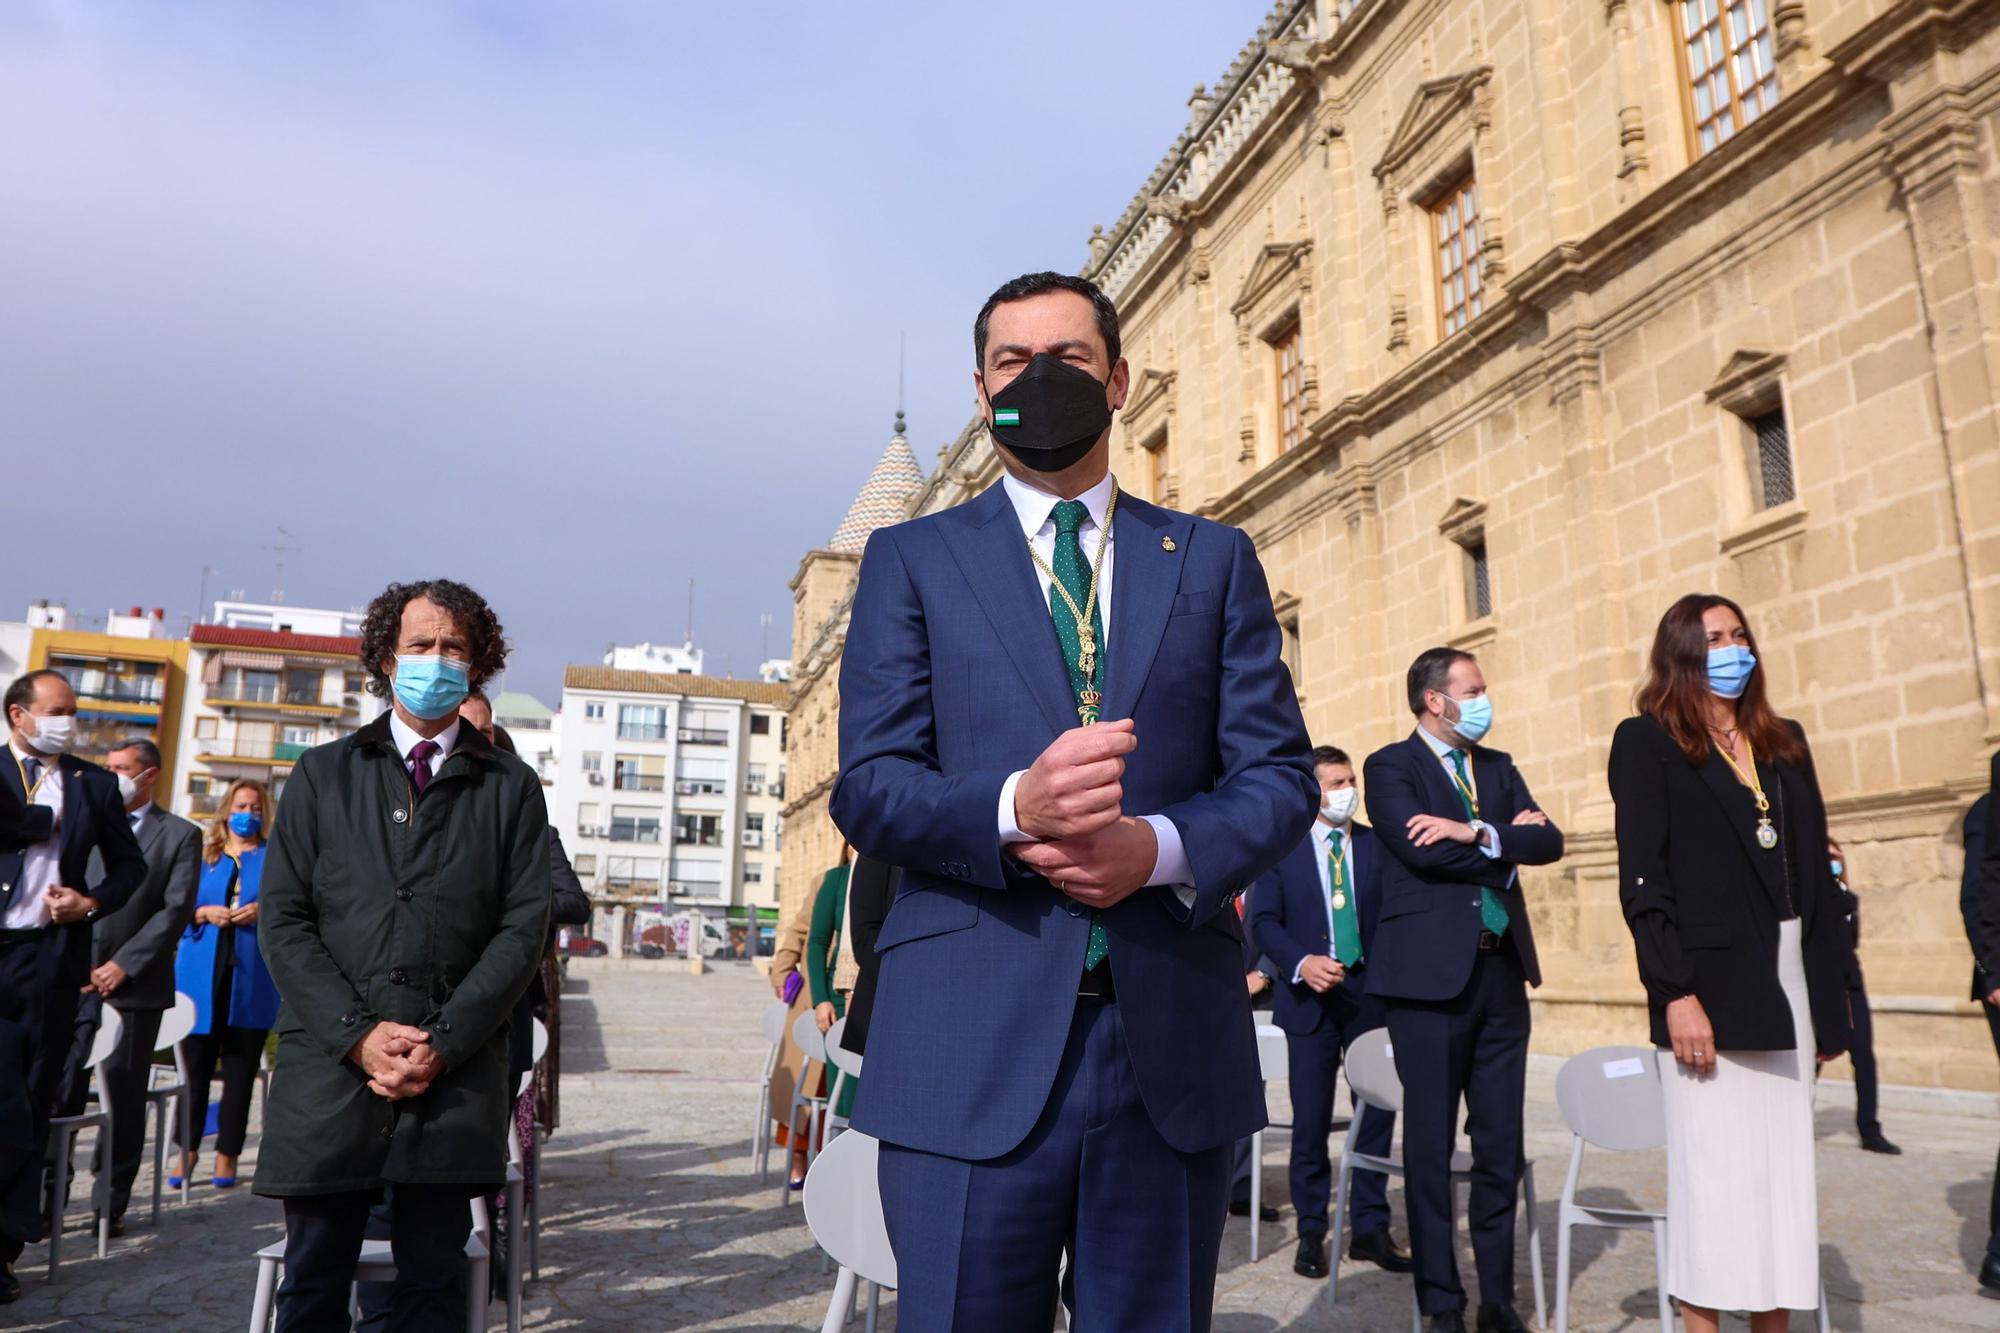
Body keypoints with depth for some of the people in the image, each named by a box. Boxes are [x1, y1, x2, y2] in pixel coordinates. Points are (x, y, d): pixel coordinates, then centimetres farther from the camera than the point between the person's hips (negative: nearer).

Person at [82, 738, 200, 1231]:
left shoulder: (181, 835, 3)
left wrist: (123, 964, -10)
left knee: (125, 1095, 3)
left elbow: (176, 911, -4)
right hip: (77, 981, 3)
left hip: (135, 986, -2)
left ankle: (112, 1203, 13)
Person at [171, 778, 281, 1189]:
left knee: (240, 1069, 2)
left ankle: (227, 1156, 8)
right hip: (203, 973, 1)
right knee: (196, 1064, 2)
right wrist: (203, 913, -9)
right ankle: (186, 1151, 13)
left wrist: (264, 911, -14)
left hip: (252, 976, -1)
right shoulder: (203, 855, 13)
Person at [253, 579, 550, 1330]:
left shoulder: (511, 788, 7)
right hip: (329, 1066, 1)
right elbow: (283, 919, 4)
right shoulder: (322, 774, 11)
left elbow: (524, 928, 0)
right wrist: (357, 1033, -8)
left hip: (456, 1075, -1)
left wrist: (443, 1042, -11)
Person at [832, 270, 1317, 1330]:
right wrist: (1012, 807, -21)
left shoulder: (1214, 560, 12)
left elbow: (1279, 776, 6)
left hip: (1174, 1042, 2)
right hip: (974, 1045, -1)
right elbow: (867, 788, -1)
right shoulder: (912, 559, 8)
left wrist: (1162, 846, -14)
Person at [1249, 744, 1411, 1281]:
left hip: (1372, 995, 2)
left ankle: (1369, 1229, 19)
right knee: (1311, 1121, 4)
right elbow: (1263, 920, -3)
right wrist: (1301, 963, -18)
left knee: (1377, 1113, 6)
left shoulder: (1379, 845, 6)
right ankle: (1312, 1233, 17)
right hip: (1310, 997, -2)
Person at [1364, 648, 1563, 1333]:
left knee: (1502, 1145, 10)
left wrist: (1476, 831, -15)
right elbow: (1422, 852, -18)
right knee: (1432, 1143, 4)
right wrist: (1507, 843, -5)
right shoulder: (1390, 767, -3)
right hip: (1430, 971, -5)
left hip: (1501, 969, 6)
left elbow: (1548, 842, 1)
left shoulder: (1498, 766, 15)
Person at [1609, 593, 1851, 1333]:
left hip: (1790, 982, 6)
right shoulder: (1647, 741, -2)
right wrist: (1676, 993, -17)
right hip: (1712, 985, -6)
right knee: (1716, 1176, -2)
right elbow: (1642, 879, -9)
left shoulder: (1784, 741, 16)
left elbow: (1816, 869, 14)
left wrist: (1832, 990, 10)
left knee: (1785, 1172, 9)